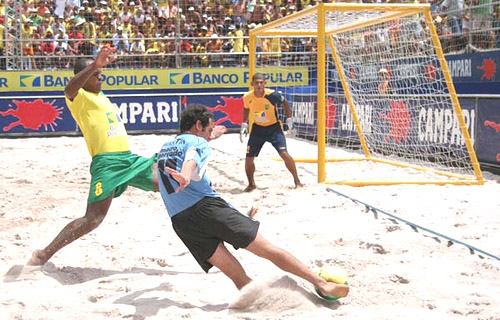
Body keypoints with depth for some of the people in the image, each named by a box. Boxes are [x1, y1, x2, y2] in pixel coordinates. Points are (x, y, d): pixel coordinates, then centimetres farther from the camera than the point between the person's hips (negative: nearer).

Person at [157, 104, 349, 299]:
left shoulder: (163, 149, 28)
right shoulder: (196, 142, 7)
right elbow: (192, 159, -18)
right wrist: (185, 176, -41)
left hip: (180, 222, 6)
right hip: (208, 207, -6)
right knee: (269, 250, -2)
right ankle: (322, 283, -2)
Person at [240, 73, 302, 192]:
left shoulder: (272, 95, -23)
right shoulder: (248, 97, -14)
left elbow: (285, 103, -1)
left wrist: (289, 118, -2)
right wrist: (244, 123, 3)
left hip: (274, 127, -3)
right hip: (257, 128, 3)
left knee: (284, 154, -16)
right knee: (249, 158, -1)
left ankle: (297, 180, 1)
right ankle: (251, 184, 22)